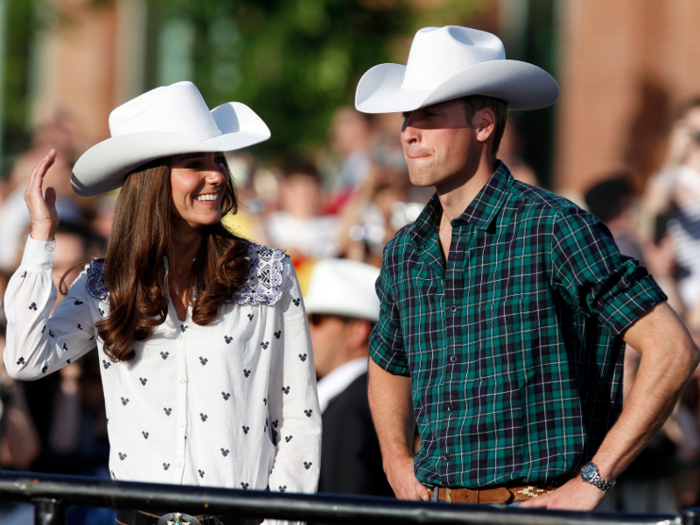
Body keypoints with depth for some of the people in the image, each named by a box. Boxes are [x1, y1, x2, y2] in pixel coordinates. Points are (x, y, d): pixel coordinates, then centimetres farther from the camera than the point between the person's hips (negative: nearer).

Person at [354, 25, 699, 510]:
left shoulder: (555, 229, -8)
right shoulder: (404, 253, 12)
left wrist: (592, 481, -12)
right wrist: (397, 462, 16)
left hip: (534, 507, -6)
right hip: (432, 508, 6)